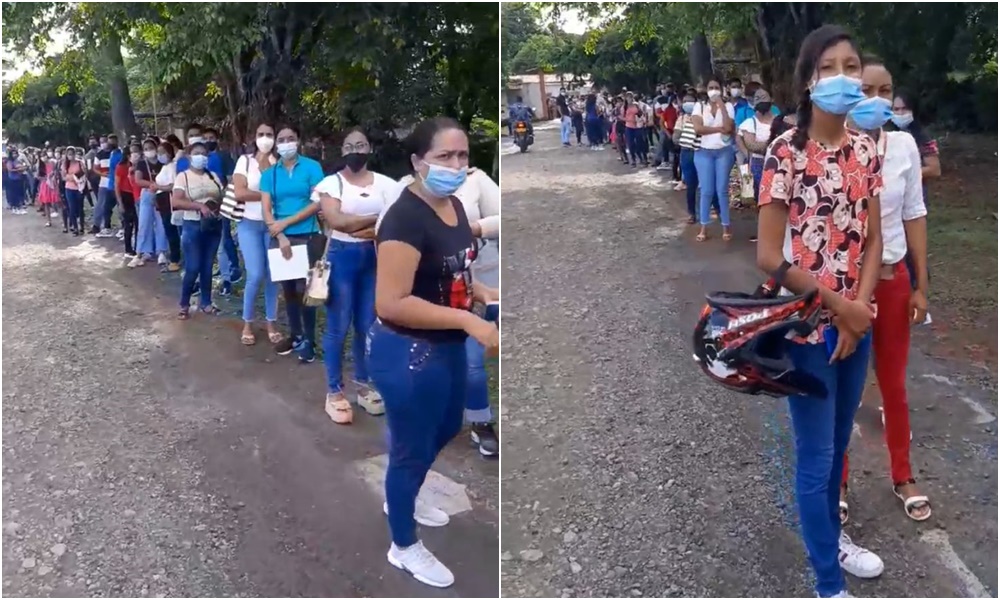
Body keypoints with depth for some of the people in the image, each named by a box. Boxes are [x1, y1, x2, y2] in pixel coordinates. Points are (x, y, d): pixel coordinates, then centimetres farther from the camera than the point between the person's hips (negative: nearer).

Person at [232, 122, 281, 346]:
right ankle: (247, 324, 11)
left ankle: (271, 322, 17)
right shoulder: (245, 160, 1)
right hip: (250, 224, -1)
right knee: (256, 275, -7)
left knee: (273, 275, 3)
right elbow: (240, 193, -10)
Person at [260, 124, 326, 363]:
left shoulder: (311, 167, -4)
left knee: (304, 288, -2)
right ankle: (296, 335, 24)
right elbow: (266, 209, 0)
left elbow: (317, 203, -11)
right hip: (280, 238, 4)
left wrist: (286, 222, -13)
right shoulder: (269, 173, 6)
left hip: (307, 237, -4)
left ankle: (309, 340, 9)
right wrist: (281, 236, -12)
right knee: (288, 288, 11)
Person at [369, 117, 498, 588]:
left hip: (447, 347, 9)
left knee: (446, 429, 27)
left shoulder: (454, 206, 3)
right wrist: (468, 321, -30)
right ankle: (405, 547, 33)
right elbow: (390, 303, -30)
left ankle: (400, 499, 54)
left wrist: (481, 293, 0)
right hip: (408, 353, -9)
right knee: (413, 447, 9)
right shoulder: (405, 218, -25)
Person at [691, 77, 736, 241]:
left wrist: (721, 106, -13)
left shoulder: (727, 106, 1)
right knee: (706, 191, 2)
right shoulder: (699, 106, 1)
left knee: (722, 190, 2)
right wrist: (719, 129, -15)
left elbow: (729, 128, -14)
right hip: (704, 152, 0)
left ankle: (726, 227, 10)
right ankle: (704, 228, 10)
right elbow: (698, 129, -12)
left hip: (724, 151, 0)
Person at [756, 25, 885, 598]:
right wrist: (839, 307, -12)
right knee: (816, 457, 5)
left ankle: (832, 536, 45)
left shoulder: (867, 150, 4)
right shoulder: (786, 152, -15)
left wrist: (860, 309, -8)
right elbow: (769, 256, -17)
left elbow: (874, 240, 6)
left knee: (838, 445, 22)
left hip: (857, 323, 6)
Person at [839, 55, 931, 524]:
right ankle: (838, 481, 29)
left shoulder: (904, 145, -3)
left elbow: (914, 216, 3)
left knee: (894, 383, 17)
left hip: (892, 278, 3)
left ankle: (902, 477, 37)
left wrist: (921, 286, 4)